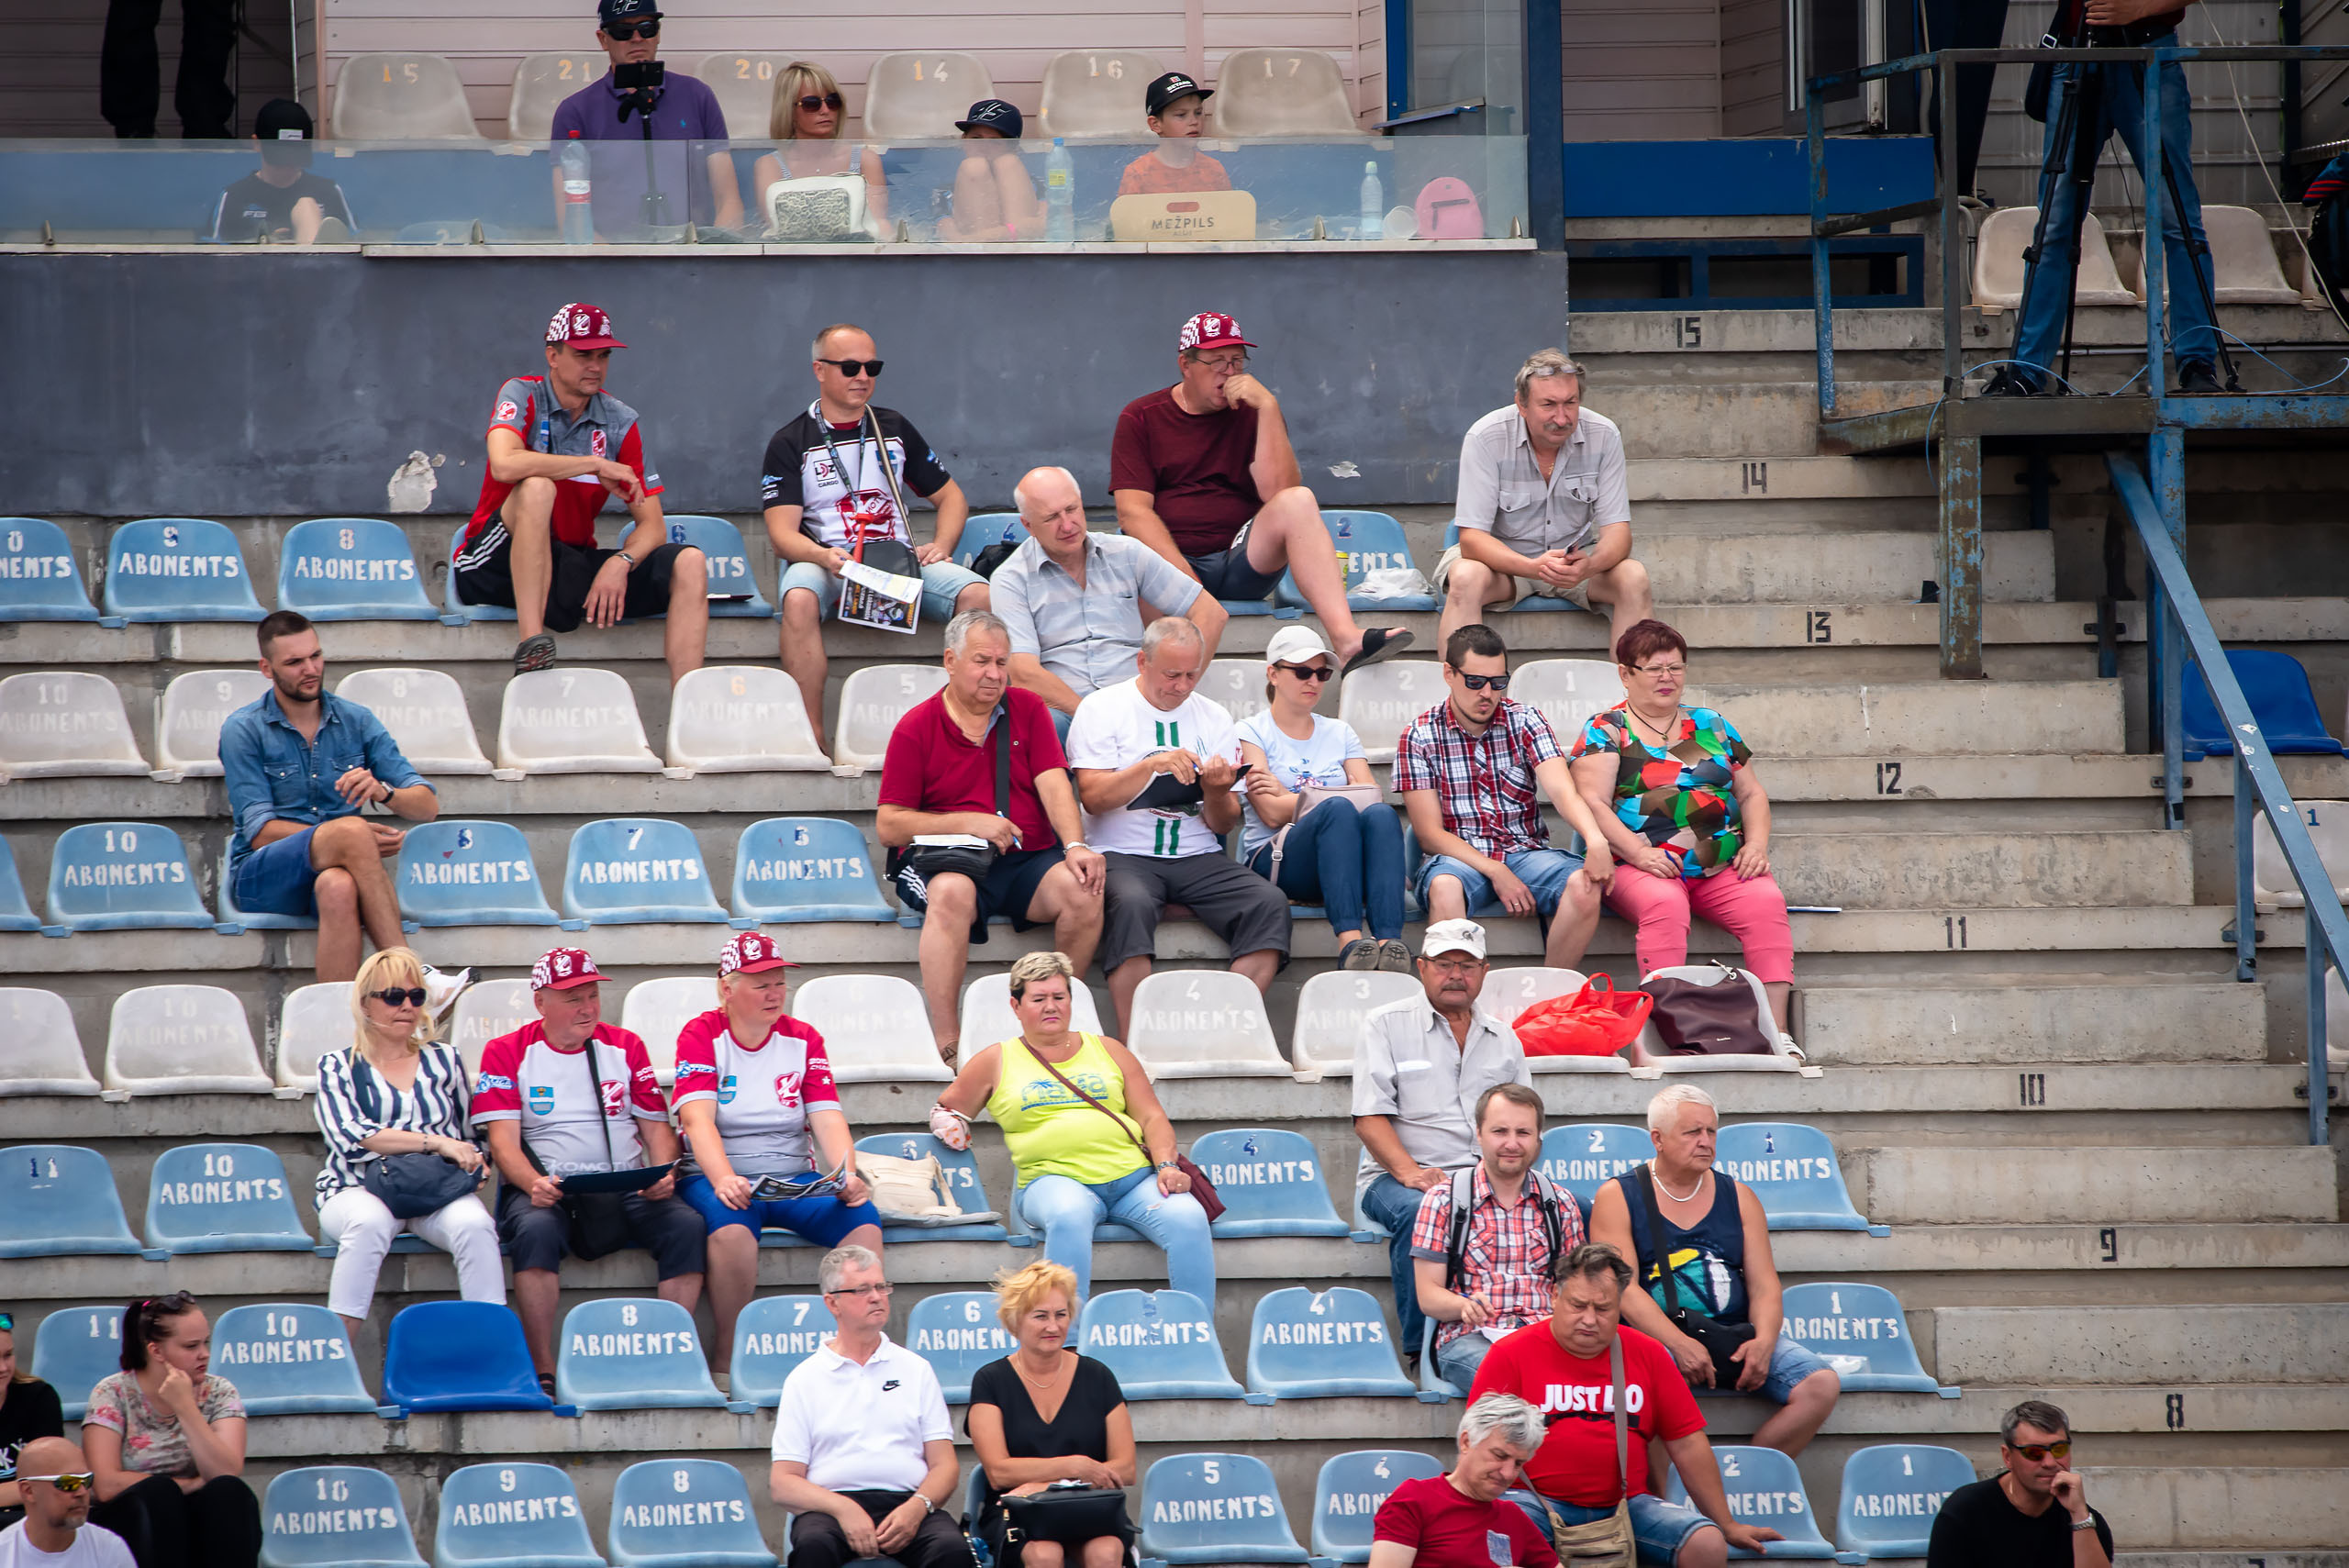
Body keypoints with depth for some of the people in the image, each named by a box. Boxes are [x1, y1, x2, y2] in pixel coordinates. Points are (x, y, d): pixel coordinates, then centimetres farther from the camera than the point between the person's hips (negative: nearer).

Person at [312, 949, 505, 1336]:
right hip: (360, 1189, -2)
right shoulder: (338, 1067, 12)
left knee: (474, 1223, -32)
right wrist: (436, 1142, -13)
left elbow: (470, 1135, 23)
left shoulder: (445, 1061, 21)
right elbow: (352, 1135, -5)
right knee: (369, 1222, -37)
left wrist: (472, 1161, -3)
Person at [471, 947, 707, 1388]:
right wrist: (534, 1183, -24)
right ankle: (542, 1369, -33)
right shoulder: (507, 1053, 6)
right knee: (535, 1229, -37)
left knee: (685, 1225, -26)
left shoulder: (625, 1047, 15)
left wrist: (664, 1176, -7)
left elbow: (657, 1128, 14)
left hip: (628, 1187, 3)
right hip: (548, 1191, -3)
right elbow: (503, 1141, -3)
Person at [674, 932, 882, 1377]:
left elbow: (827, 1118, 0)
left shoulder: (803, 1040, 10)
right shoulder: (701, 1035, 0)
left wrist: (846, 1175, -21)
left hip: (795, 1181, 4)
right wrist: (724, 1180, -32)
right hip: (719, 1179, -4)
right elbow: (698, 1119, -14)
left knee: (862, 1217, -24)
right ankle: (727, 1355, -29)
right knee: (732, 1222, -38)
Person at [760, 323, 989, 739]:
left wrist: (940, 546, 2)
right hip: (827, 562, -3)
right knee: (799, 598, -39)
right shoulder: (789, 444, 6)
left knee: (978, 594, -25)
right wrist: (825, 556, -26)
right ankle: (811, 736, -37)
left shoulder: (894, 429, 18)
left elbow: (950, 497, 24)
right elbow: (783, 533, -4)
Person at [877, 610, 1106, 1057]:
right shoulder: (916, 728, 4)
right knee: (953, 893, -38)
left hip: (1028, 860, 3)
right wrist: (969, 823, -12)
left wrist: (1075, 846, -18)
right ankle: (946, 1042, -39)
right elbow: (890, 827, -1)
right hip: (948, 860, -3)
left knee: (1082, 889, -28)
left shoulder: (1028, 709, 13)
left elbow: (1053, 785, 0)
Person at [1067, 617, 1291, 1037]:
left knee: (1270, 903, -23)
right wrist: (1153, 765, -19)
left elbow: (1224, 825, 12)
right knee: (1130, 904, -37)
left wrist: (1216, 793, -11)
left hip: (1198, 859, 4)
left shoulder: (1213, 718, 15)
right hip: (1123, 856, -4)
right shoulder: (1102, 709, 4)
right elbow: (1093, 797, -8)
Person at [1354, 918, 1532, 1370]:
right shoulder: (1386, 1025, 8)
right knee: (1417, 1211, -39)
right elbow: (1370, 1117, -2)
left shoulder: (1503, 1037, 21)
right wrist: (1409, 1171, -20)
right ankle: (1421, 1347, -30)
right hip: (1398, 1176, -3)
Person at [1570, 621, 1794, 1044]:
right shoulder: (1605, 731, 8)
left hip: (1723, 866, 4)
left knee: (1765, 900, -25)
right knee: (1664, 904, -37)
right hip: (1644, 866, -4)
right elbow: (1592, 803, -4)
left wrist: (1756, 843, 2)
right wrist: (1636, 852, -19)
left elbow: (1752, 794, 22)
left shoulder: (1712, 725, 21)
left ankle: (1776, 1029, -31)